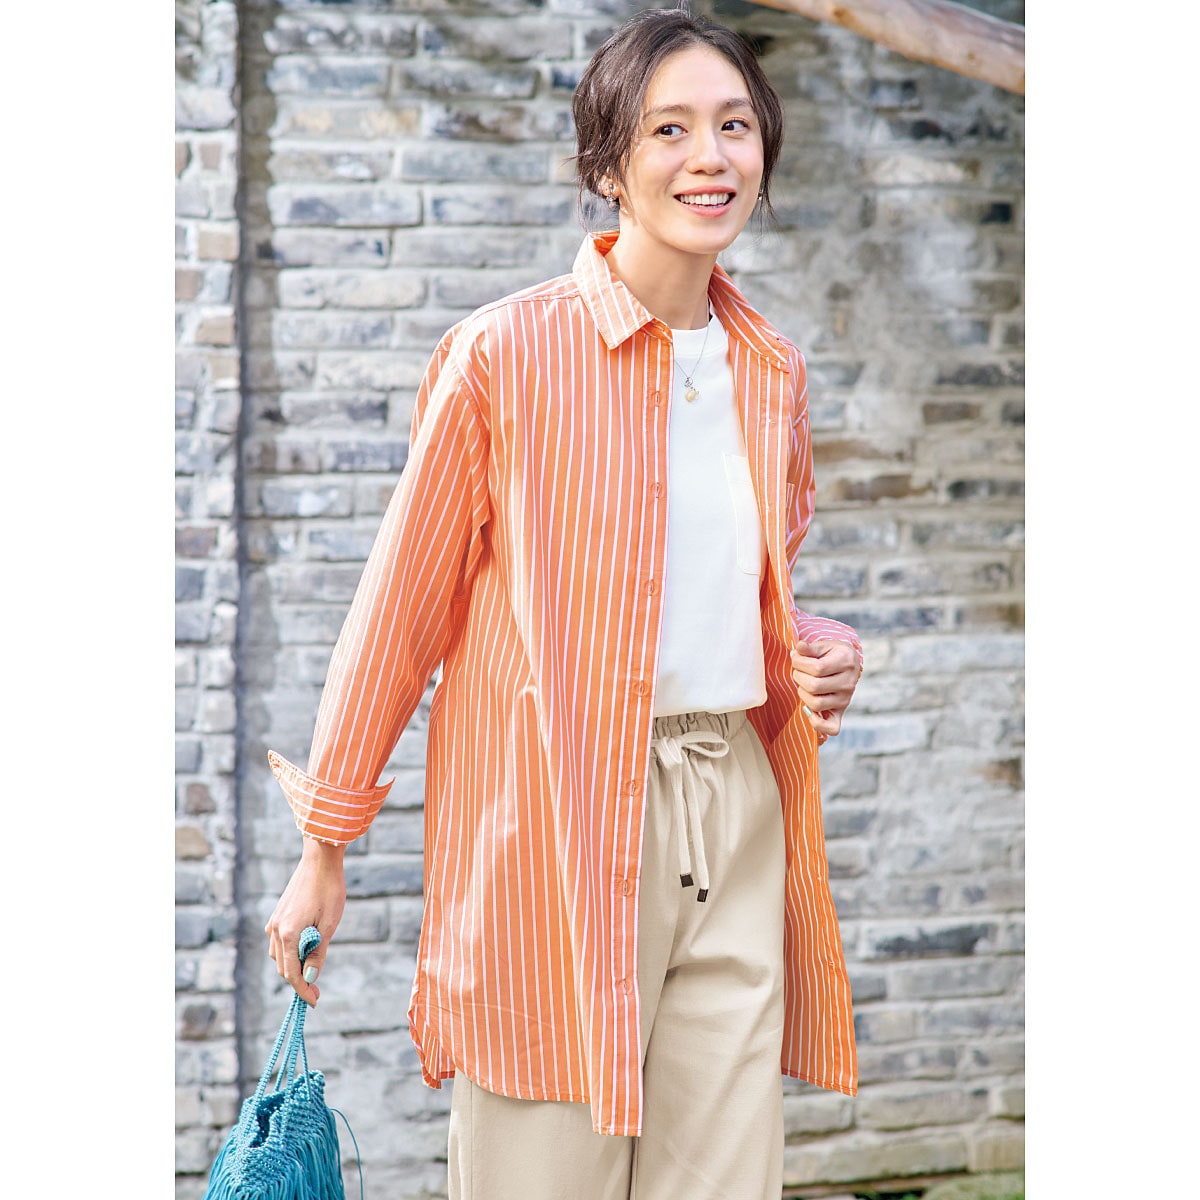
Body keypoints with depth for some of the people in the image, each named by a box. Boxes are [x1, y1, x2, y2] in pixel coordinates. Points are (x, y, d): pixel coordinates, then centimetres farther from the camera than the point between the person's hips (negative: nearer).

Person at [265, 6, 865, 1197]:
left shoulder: (772, 371, 12)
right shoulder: (506, 354, -6)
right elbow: (401, 607, -1)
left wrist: (818, 654, 4)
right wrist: (324, 844, 0)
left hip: (738, 816, 5)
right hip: (556, 822, -5)